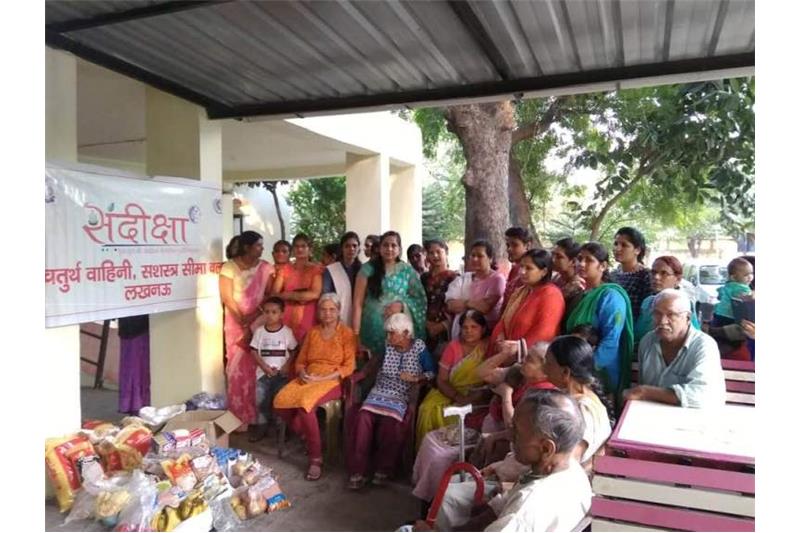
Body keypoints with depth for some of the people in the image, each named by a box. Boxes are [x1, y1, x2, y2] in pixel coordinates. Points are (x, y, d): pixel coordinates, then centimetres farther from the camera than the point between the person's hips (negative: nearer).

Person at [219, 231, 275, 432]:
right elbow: (227, 298, -8)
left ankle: (256, 413, 12)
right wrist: (243, 323, -11)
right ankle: (239, 416, 9)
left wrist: (254, 316, -13)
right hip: (237, 324, -2)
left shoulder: (265, 268, 4)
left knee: (258, 367, 1)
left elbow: (270, 295, 0)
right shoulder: (229, 267, -5)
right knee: (239, 368, 0)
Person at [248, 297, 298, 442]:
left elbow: (293, 352, 1)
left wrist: (286, 366, -13)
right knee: (261, 401, 2)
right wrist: (266, 367, -10)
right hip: (263, 373, 2)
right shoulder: (259, 331, 0)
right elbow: (254, 352, 0)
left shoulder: (287, 332, -3)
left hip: (282, 374, -2)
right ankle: (262, 427, 18)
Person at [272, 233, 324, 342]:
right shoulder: (285, 269, 13)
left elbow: (315, 294, -10)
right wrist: (303, 295, -10)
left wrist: (289, 295, -5)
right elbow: (274, 294, 2)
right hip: (288, 317, 2)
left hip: (308, 318, -2)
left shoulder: (316, 269, 4)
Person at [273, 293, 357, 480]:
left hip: (332, 381, -5)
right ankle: (306, 436, 2)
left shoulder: (347, 334, -1)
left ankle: (316, 457, -17)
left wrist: (322, 378, -16)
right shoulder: (312, 332, 16)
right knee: (280, 402, -22)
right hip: (307, 378, 5)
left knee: (305, 404, -34)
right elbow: (300, 361, 16)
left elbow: (349, 367, -7)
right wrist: (302, 373, -8)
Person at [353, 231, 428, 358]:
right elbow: (358, 302, -1)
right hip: (373, 328, -1)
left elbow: (420, 300, 6)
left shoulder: (408, 271, 5)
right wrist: (356, 333, -6)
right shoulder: (368, 269, 1)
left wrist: (402, 305, -12)